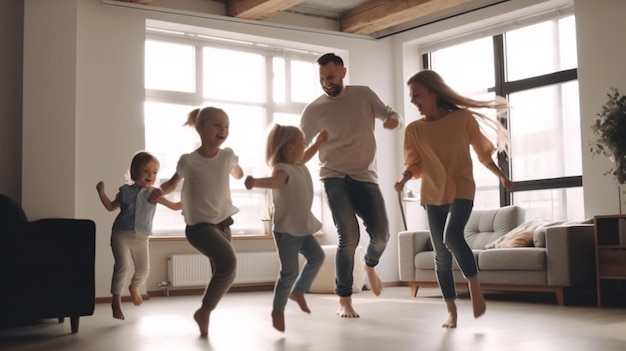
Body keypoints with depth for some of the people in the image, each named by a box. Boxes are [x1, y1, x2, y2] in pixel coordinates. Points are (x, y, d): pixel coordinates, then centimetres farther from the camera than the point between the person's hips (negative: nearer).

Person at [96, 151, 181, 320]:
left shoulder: (153, 194, 0)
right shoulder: (125, 191, 0)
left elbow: (174, 206, 3)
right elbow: (111, 207, 15)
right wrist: (101, 192, 4)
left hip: (141, 238, 2)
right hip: (121, 235, -2)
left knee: (144, 269, 9)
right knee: (122, 266, -18)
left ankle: (134, 287, 43)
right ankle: (116, 301, -7)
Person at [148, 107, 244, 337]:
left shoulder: (228, 156, -3)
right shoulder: (189, 161, -15)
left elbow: (238, 175, 21)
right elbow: (173, 183, 2)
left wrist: (234, 167, 6)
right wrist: (160, 191, -12)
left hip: (223, 223, 6)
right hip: (199, 225, -6)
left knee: (222, 270, 15)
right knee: (228, 262, -27)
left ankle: (205, 313, 38)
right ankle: (204, 311, -6)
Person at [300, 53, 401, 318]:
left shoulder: (364, 95, 4)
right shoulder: (314, 110, -1)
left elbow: (388, 113, 15)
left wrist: (394, 119, -10)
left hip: (365, 176, 2)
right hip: (335, 177, -2)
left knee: (381, 234, -8)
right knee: (349, 237, -16)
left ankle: (370, 265, 31)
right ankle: (344, 301, 1)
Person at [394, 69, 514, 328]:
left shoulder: (463, 118, -4)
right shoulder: (414, 129, 1)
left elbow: (483, 153, 6)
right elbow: (415, 164, 1)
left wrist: (502, 176, 4)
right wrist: (404, 178, -18)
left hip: (462, 189, -3)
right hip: (433, 194, 3)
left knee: (452, 235, -28)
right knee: (441, 254, 3)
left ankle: (475, 288, -7)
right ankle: (451, 311, 13)